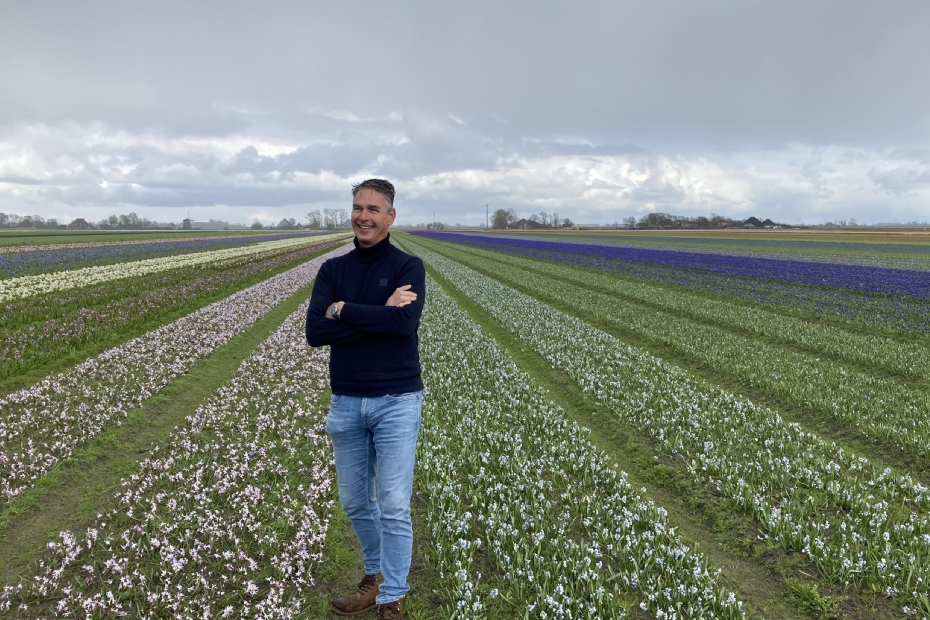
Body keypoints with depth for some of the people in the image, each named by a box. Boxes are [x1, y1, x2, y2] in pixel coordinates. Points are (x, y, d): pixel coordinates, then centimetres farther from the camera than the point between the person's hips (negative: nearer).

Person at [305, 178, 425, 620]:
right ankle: (376, 577, 39)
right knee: (355, 502, 17)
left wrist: (343, 310, -13)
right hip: (346, 402, 4)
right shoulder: (332, 270, 5)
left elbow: (404, 323, -22)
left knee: (394, 507, -1)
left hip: (397, 402, -4)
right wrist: (379, 316, -16)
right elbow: (315, 332, -9)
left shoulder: (408, 267, -4)